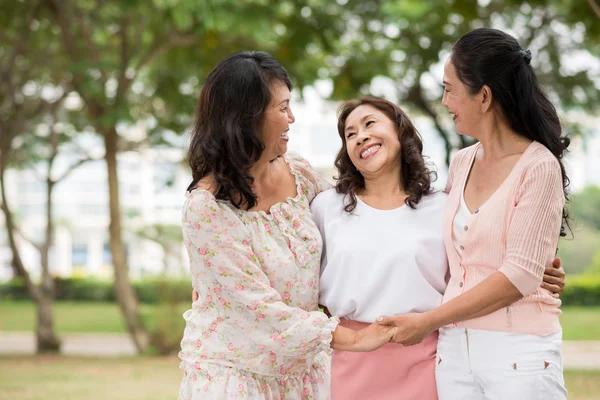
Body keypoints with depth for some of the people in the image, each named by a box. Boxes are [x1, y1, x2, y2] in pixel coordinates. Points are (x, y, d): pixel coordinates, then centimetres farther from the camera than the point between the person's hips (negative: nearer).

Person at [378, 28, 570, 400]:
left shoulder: (539, 167, -9)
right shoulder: (461, 164, 10)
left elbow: (520, 275, -14)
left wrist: (428, 321, -12)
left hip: (519, 354, -6)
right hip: (455, 351, 6)